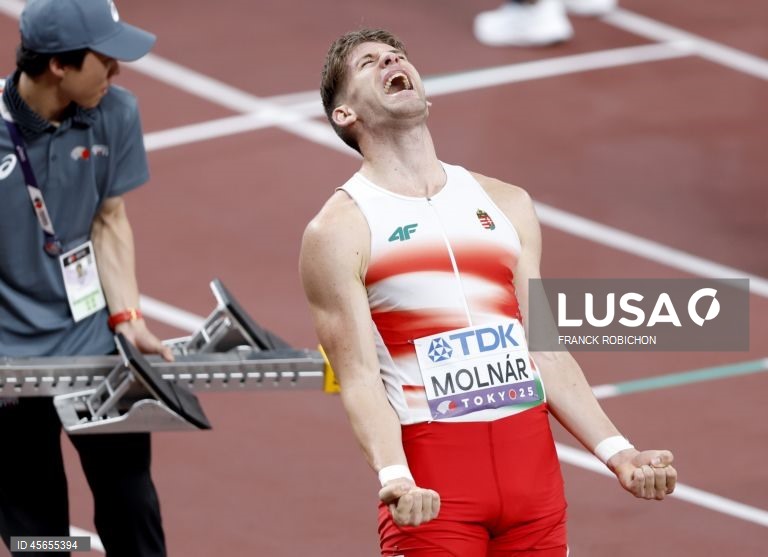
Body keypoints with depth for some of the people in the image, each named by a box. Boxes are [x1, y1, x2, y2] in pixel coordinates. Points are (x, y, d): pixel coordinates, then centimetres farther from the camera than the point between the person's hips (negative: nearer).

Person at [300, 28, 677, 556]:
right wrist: (393, 478, -24)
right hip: (432, 473, -4)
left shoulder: (505, 203, 15)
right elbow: (360, 377, -8)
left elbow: (546, 349, 14)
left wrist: (616, 452, 5)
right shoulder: (340, 229, -1)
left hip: (532, 455, 5)